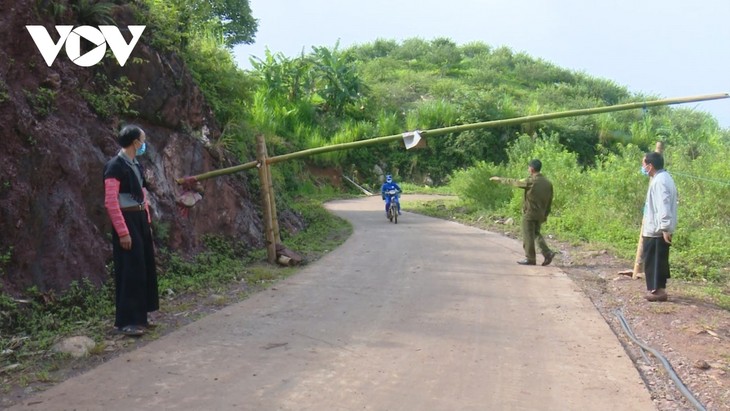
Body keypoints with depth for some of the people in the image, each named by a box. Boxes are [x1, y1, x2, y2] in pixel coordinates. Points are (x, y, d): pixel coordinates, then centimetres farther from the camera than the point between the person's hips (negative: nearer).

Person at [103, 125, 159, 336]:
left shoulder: (136, 165, 12)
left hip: (141, 220, 9)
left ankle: (139, 316, 23)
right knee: (130, 270, -5)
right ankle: (126, 321, 4)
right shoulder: (115, 166, -15)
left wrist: (147, 222, 15)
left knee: (145, 268, 12)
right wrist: (123, 232, -22)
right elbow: (110, 202, -20)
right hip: (127, 221, -9)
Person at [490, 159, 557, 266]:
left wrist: (499, 179, 9)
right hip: (540, 214, 7)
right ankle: (547, 253, 7)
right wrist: (545, 215, 18)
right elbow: (550, 201, 9)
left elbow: (513, 182, -4)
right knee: (536, 234, 20)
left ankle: (530, 259, 8)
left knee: (528, 236, 3)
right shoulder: (548, 183, 5)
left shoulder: (530, 181, -15)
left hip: (529, 213, -7)